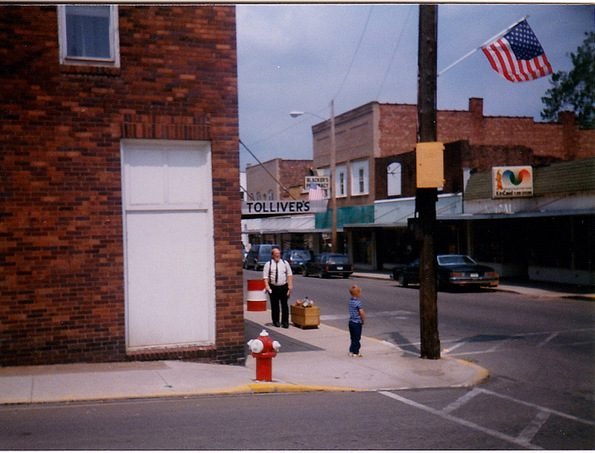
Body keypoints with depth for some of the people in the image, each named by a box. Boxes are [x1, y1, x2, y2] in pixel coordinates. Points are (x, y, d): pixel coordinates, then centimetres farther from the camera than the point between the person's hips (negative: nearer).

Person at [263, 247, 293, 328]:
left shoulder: (285, 263, 9)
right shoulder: (268, 264, 2)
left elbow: (289, 274, 9)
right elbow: (265, 276, -2)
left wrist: (290, 285, 0)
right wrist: (267, 286, -14)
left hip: (284, 287, 1)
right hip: (273, 287, -1)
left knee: (284, 305, -1)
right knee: (274, 305, 5)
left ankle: (285, 322, 3)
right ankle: (276, 321, 17)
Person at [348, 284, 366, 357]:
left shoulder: (350, 301, 5)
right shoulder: (358, 302, -19)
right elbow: (361, 312, -24)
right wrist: (363, 320, -7)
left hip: (351, 321, 7)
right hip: (357, 323, -7)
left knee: (353, 338, 16)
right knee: (357, 338, 3)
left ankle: (351, 351, 21)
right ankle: (355, 353, 9)